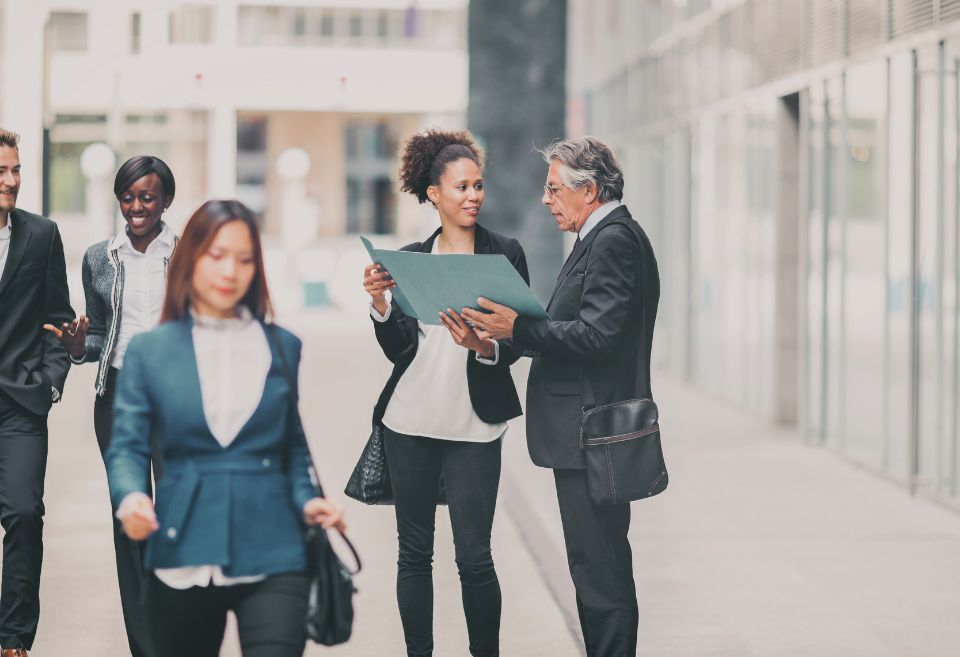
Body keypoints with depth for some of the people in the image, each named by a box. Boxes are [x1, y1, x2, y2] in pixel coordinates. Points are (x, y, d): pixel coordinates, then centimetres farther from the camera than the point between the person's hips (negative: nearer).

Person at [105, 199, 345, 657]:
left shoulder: (283, 348, 11)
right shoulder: (149, 351, 6)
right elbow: (127, 446, 2)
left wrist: (307, 500, -3)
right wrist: (130, 497, -18)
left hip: (270, 555, 0)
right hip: (181, 559, 0)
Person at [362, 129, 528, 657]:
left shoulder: (505, 254, 2)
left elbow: (516, 343, -1)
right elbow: (398, 349, 2)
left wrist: (483, 345, -22)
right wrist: (380, 304, -15)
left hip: (474, 424, -2)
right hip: (410, 420, 2)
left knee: (474, 556, -4)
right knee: (413, 552, 9)